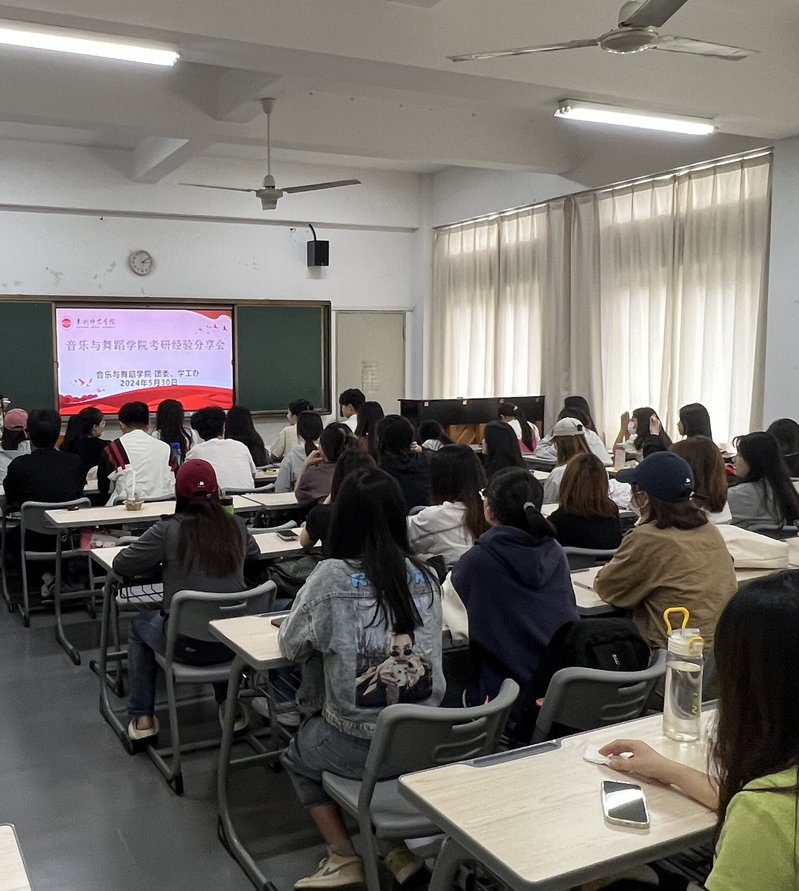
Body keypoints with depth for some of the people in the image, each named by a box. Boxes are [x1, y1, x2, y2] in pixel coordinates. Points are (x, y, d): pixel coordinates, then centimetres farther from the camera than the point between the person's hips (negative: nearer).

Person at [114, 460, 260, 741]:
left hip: (185, 644, -3)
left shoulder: (168, 531, -14)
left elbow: (120, 565, -4)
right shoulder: (235, 525, -3)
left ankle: (142, 718, 30)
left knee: (140, 623, 29)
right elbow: (254, 553, 19)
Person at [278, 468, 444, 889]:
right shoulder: (424, 575, -2)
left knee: (297, 753, 28)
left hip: (360, 748, -4)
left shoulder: (331, 576, -15)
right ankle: (405, 844, 25)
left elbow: (291, 648, -2)